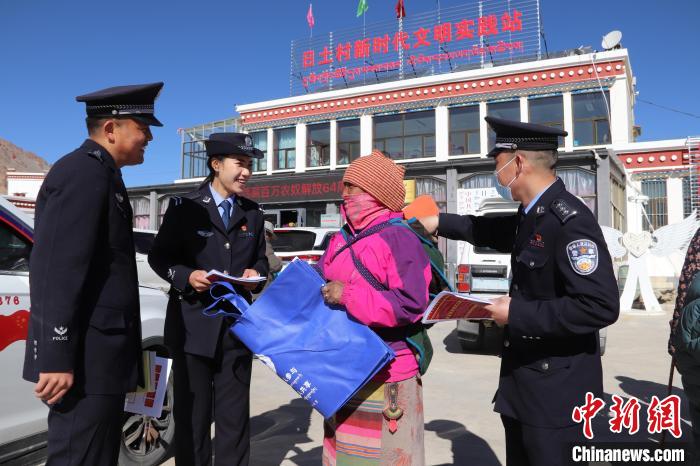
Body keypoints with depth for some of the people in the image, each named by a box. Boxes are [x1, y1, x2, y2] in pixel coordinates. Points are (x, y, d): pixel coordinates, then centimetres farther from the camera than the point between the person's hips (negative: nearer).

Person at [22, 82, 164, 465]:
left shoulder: (98, 174, 17)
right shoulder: (84, 173, -14)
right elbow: (58, 270, -22)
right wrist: (56, 358, -23)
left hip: (94, 352, 10)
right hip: (85, 356, -10)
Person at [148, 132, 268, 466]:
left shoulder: (252, 213, 11)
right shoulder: (185, 207, -2)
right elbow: (159, 256, -1)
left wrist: (256, 274, -8)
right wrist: (187, 276, -19)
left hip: (237, 326, 3)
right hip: (193, 327, -3)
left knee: (235, 415, 12)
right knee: (191, 414, 11)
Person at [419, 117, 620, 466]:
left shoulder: (569, 220, -23)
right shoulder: (531, 215, 6)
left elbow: (601, 306, -30)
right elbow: (494, 231, 27)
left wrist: (517, 313, -24)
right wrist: (440, 223, 22)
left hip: (556, 389, -9)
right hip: (523, 383, 9)